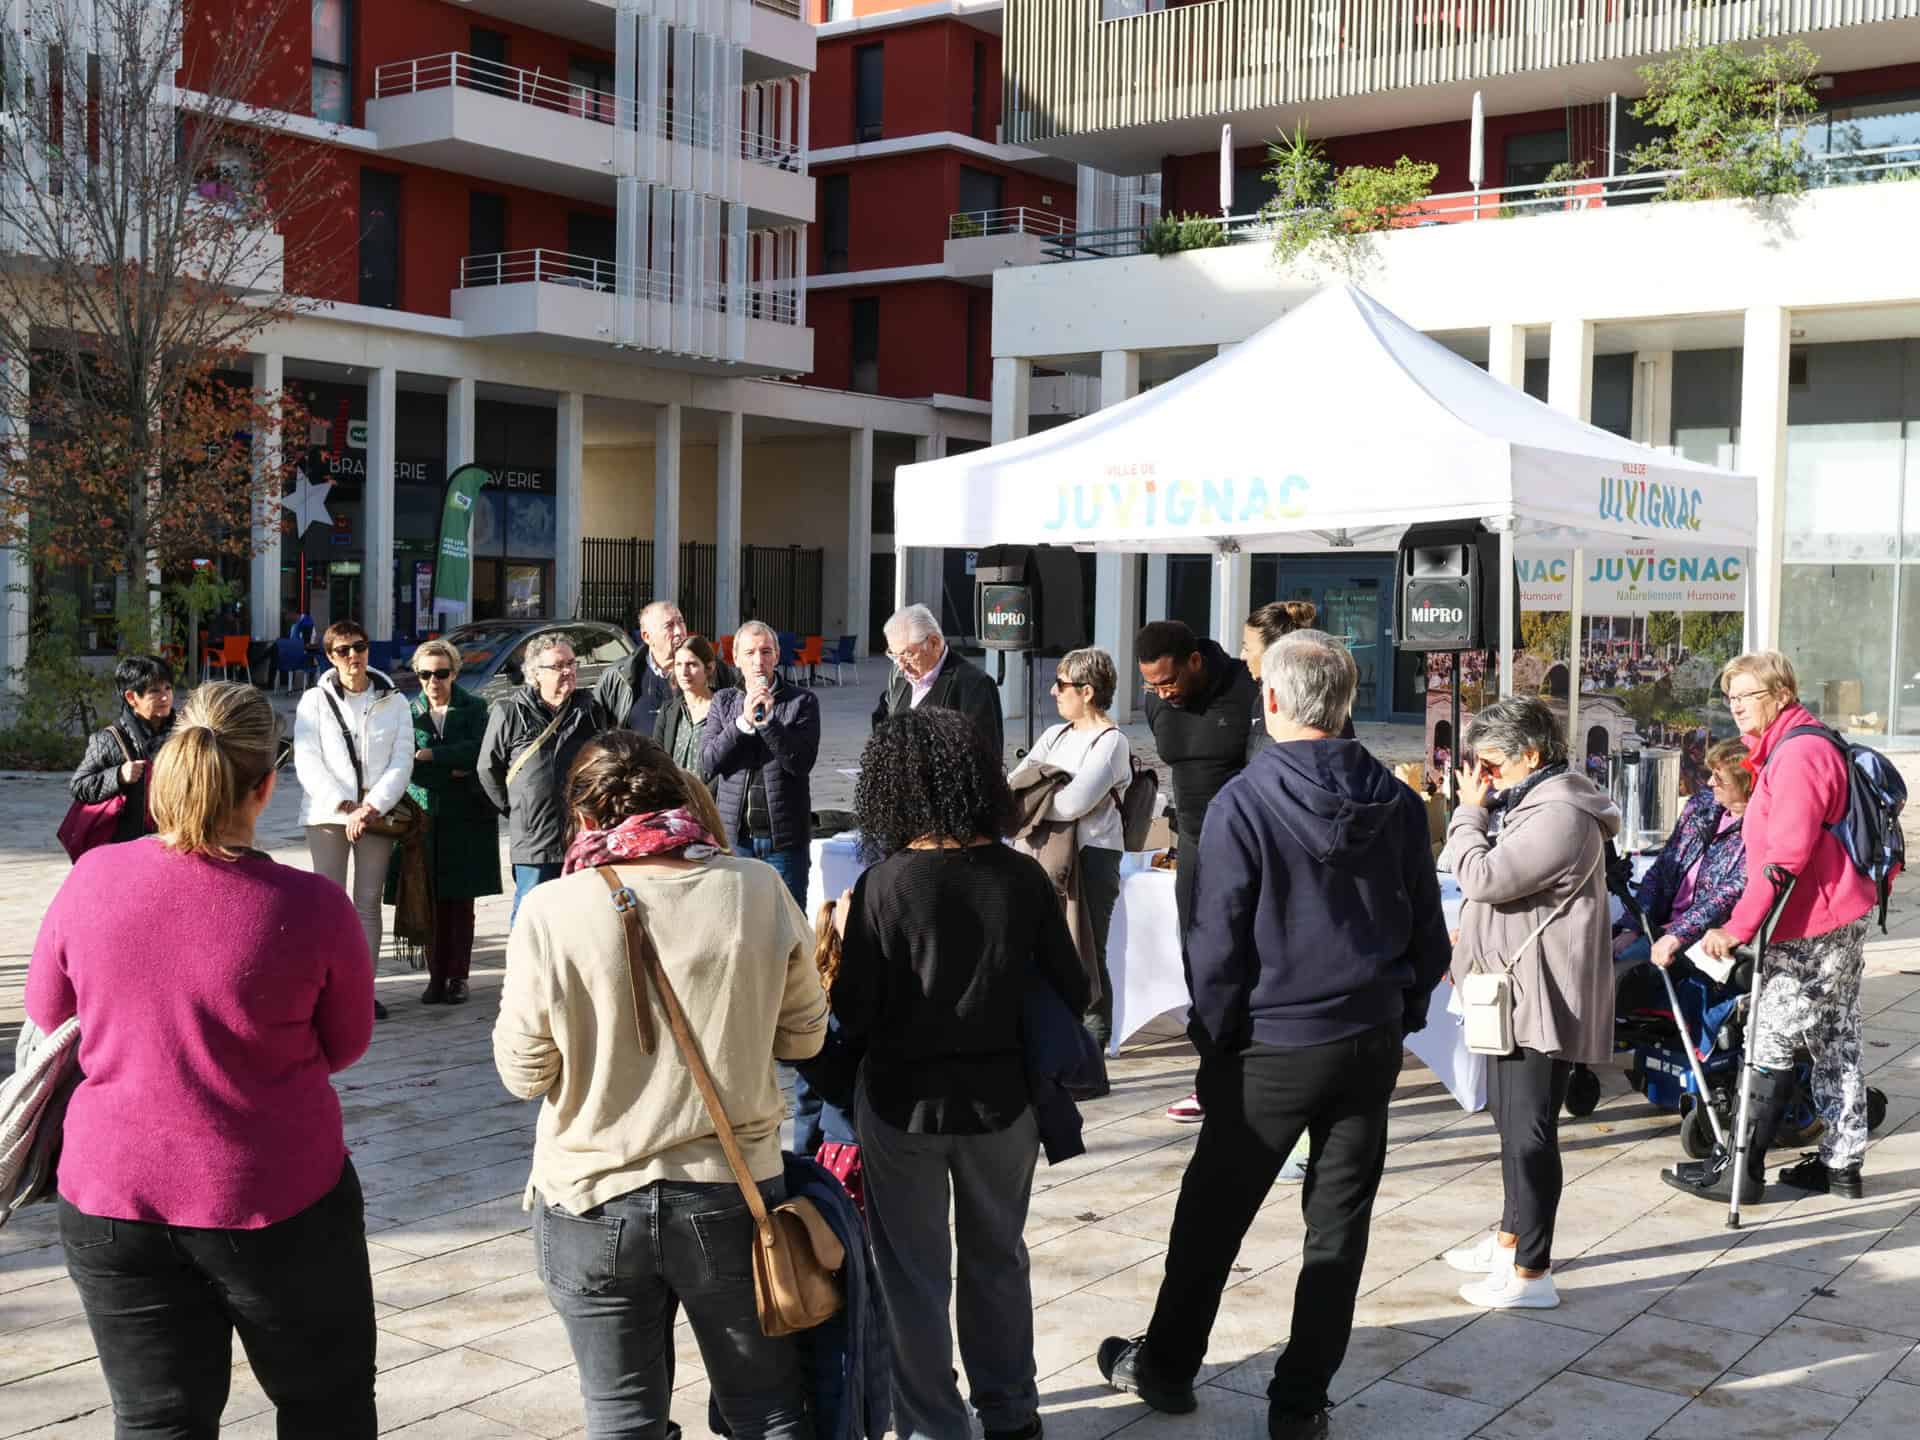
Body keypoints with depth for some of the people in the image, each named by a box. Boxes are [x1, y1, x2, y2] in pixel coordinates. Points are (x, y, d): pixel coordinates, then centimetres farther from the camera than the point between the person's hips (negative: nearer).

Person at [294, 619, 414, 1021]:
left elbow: (402, 762, 2)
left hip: (377, 815, 1)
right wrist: (345, 807, -13)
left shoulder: (393, 702, 7)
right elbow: (307, 763, -3)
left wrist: (371, 807, -11)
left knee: (369, 903, 3)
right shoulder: (315, 701, 4)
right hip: (328, 814, -1)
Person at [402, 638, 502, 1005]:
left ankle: (458, 976, 8)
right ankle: (436, 976, 7)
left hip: (466, 818, -1)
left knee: (461, 902, 1)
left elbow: (477, 750, -11)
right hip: (426, 818, 1)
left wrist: (429, 756, -11)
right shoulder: (410, 712, 8)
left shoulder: (474, 708, 5)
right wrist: (453, 771, -12)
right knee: (433, 902, 0)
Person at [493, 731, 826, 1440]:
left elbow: (523, 1073, -7)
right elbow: (802, 1034, 1)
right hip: (732, 1195, 1)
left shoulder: (552, 911, -15)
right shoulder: (758, 891, -10)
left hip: (593, 1205, -1)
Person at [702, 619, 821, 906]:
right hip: (735, 836, 2)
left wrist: (767, 720, -19)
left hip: (784, 839, -2)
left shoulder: (801, 701, -1)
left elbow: (802, 762, -11)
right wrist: (744, 720, -15)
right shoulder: (723, 701, 8)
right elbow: (708, 763, -3)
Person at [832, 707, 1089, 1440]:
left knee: (915, 1273, 14)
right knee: (997, 1257, 23)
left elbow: (855, 1020, -15)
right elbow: (1072, 995, -3)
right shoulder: (1023, 876, -9)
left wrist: (846, 938, 0)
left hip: (906, 1102, -3)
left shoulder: (883, 886, -18)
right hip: (1001, 1097, 3)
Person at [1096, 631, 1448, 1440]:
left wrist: (1213, 1039, -1)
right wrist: (1400, 1014, 15)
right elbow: (1429, 937, 6)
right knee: (1338, 1224, 10)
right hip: (1372, 1041, 4)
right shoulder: (1397, 805, -1)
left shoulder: (1244, 804, -15)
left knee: (1212, 1214, 13)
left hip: (1274, 1046, -4)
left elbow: (1218, 945, -12)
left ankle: (1166, 1367, 29)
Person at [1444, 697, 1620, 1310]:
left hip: (1542, 997, -11)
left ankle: (1532, 1272, 2)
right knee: (1510, 1118, 22)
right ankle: (1511, 1236, 36)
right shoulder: (1531, 803, 14)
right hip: (1514, 991, 11)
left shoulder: (1560, 814, -21)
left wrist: (1470, 812, -12)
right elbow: (1490, 879, 22)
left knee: (1529, 1131, -5)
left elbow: (1483, 876, -23)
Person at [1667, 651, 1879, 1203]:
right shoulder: (1783, 750, 16)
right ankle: (1841, 1163, 20)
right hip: (1839, 922, 11)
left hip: (1811, 927, -11)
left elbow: (1784, 857, -24)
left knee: (1771, 1045, -6)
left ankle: (1740, 1168, 0)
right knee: (1835, 1044, 13)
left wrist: (1737, 929, -24)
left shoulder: (1798, 755, -18)